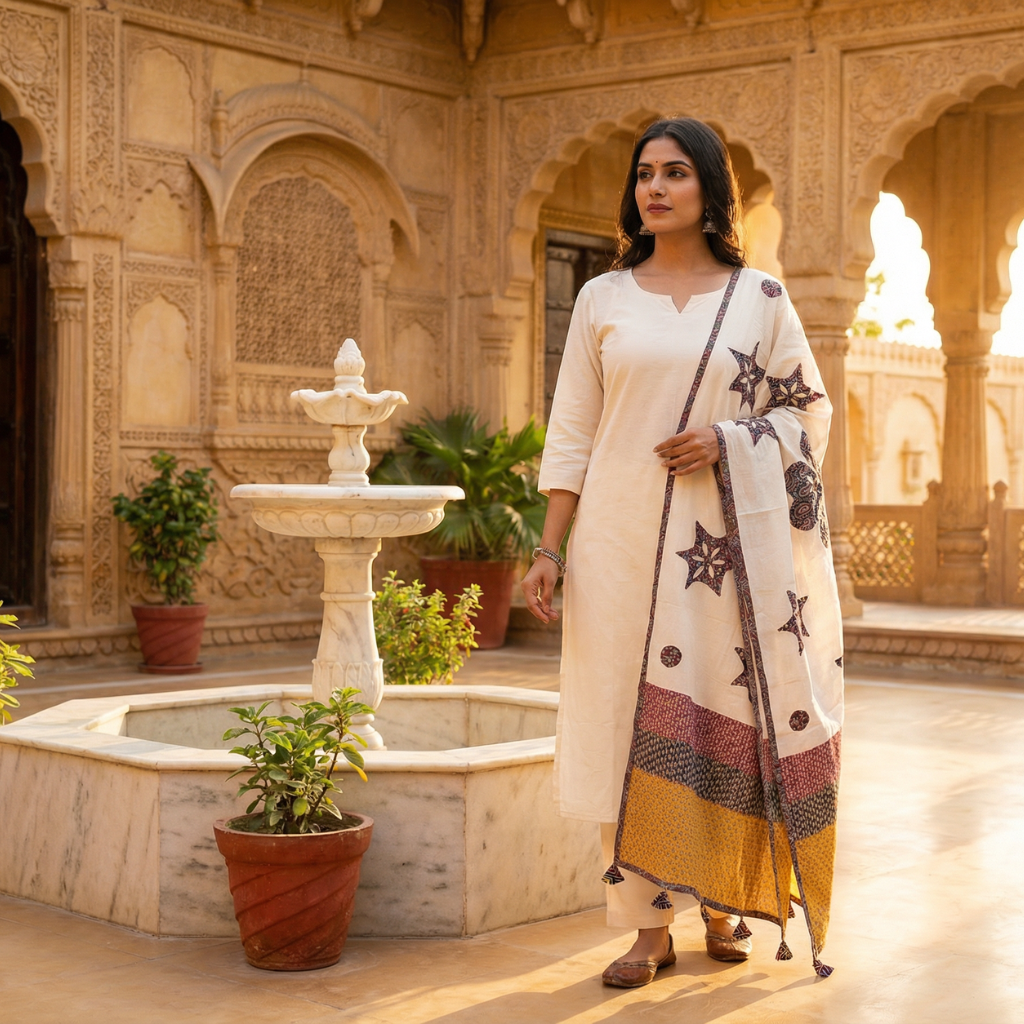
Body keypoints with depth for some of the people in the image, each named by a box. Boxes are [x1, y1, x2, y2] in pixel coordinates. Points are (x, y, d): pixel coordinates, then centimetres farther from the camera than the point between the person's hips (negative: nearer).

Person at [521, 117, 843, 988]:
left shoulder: (760, 297, 6)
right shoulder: (603, 300, 9)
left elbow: (811, 410, 9)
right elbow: (573, 432, 8)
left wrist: (728, 442, -9)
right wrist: (551, 548, 2)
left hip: (726, 541, 0)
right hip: (622, 537, 1)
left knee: (723, 717, 3)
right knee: (632, 722, -1)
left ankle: (722, 906, 20)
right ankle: (650, 926, 8)